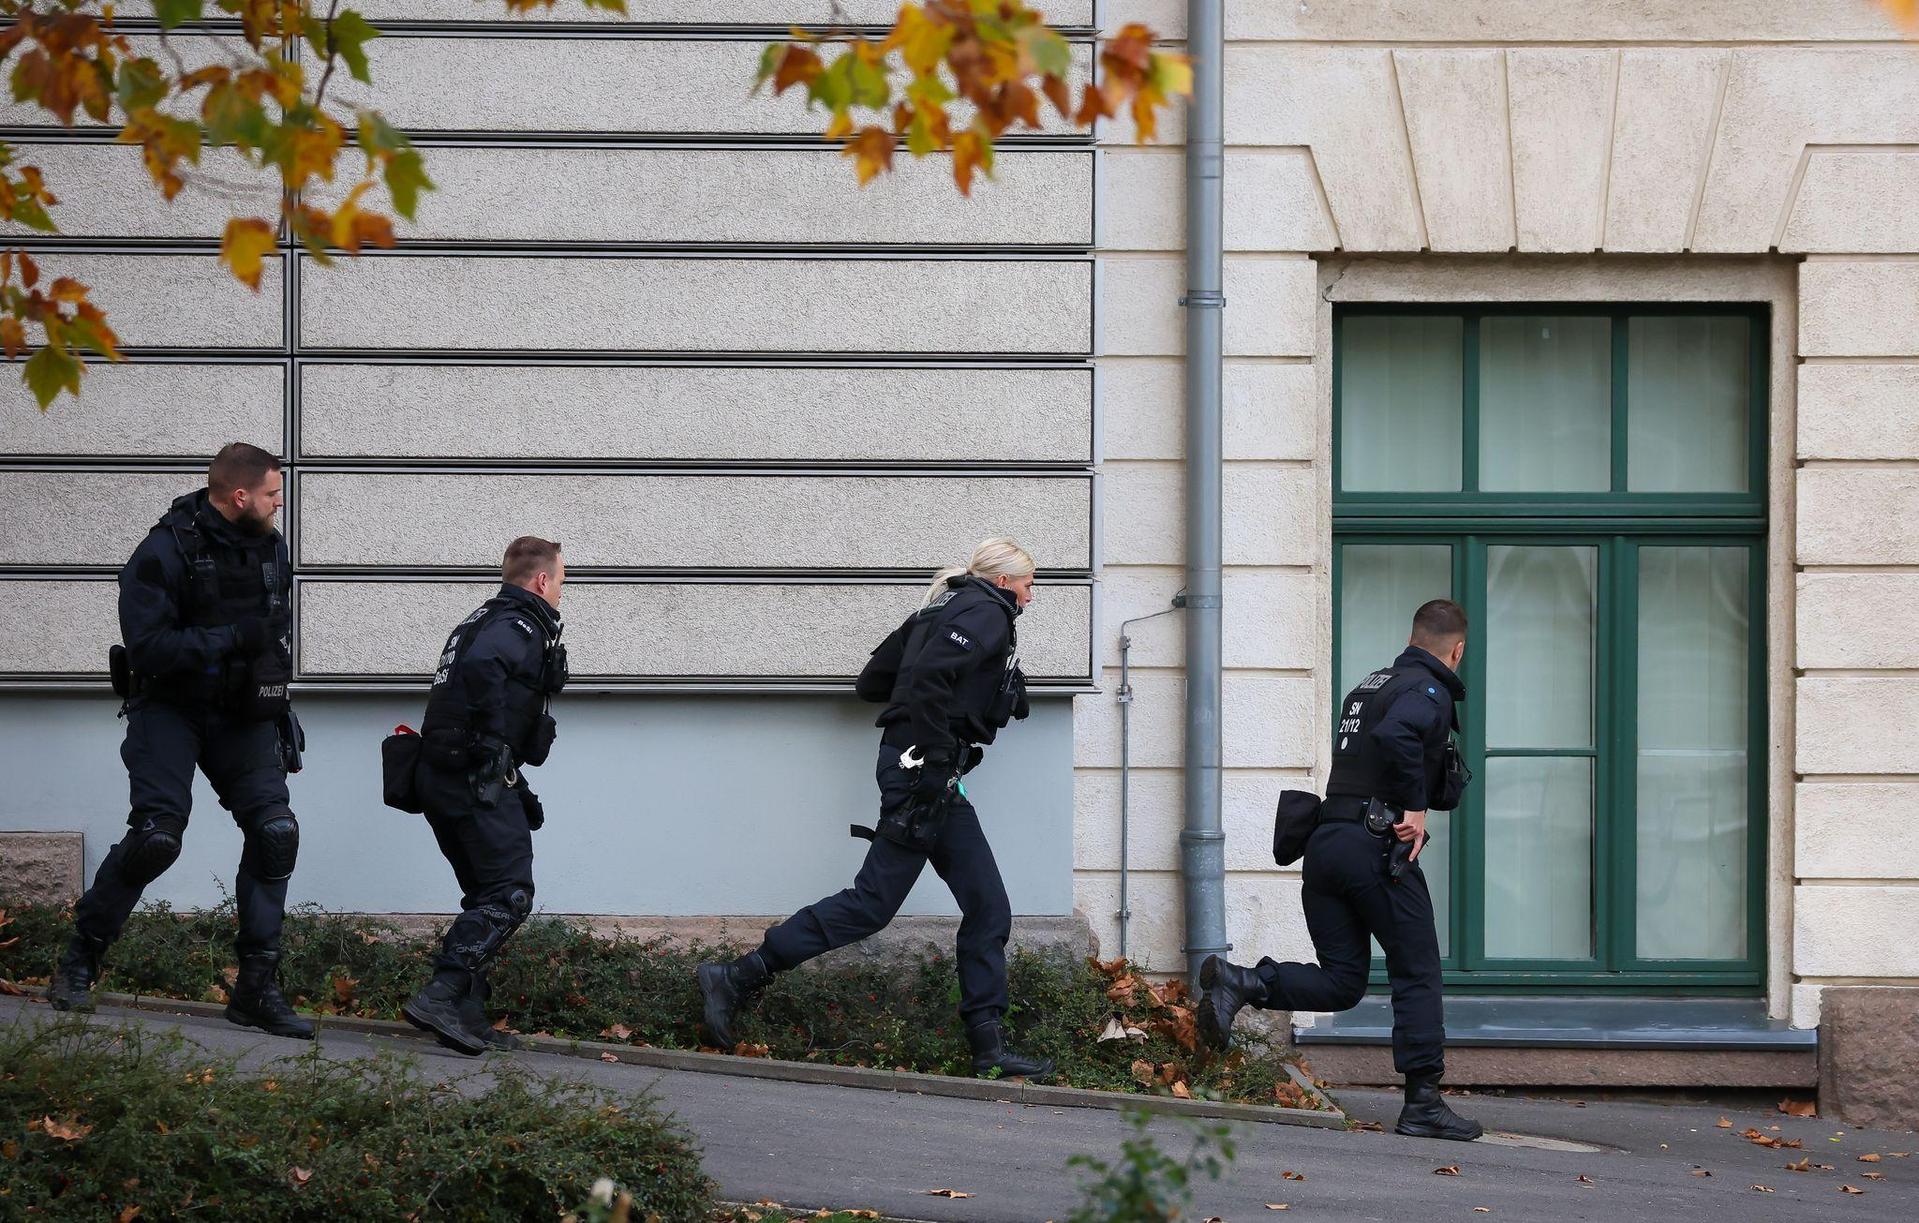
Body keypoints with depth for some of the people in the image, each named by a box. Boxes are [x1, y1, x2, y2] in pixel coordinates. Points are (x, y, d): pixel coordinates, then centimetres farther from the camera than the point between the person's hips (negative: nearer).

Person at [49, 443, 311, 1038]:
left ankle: (257, 989, -3)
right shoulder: (165, 551, -16)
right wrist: (231, 638, -26)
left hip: (242, 714, 6)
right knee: (157, 836, -19)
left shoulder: (270, 548, 6)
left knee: (274, 830, -10)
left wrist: (272, 698, 13)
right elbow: (148, 648, -22)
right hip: (170, 707, -6)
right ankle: (79, 962, 2)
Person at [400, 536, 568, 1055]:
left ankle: (466, 1014, 10)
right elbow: (482, 666, -31)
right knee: (509, 895, -11)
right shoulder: (522, 626, -9)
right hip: (479, 775, -10)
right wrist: (494, 736, -21)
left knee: (485, 896, 15)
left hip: (439, 775, 10)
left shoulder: (485, 620, 22)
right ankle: (440, 997, -22)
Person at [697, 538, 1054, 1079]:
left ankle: (989, 1047, 5)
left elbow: (871, 682, 20)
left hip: (918, 768, 10)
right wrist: (934, 760, -23)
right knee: (874, 901, -9)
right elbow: (929, 675, -24)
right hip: (924, 769, -10)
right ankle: (736, 979, -6)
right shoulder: (988, 613, -7)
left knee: (988, 909, 6)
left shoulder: (945, 609, 21)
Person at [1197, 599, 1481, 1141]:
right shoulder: (1428, 691, -5)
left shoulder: (1368, 686, 22)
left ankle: (1241, 983, -12)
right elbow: (1394, 735, -26)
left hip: (1325, 843, 7)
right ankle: (1423, 1103, 1)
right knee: (1418, 975, 3)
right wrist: (1415, 807, -18)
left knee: (1340, 981, 10)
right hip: (1377, 847, -7)